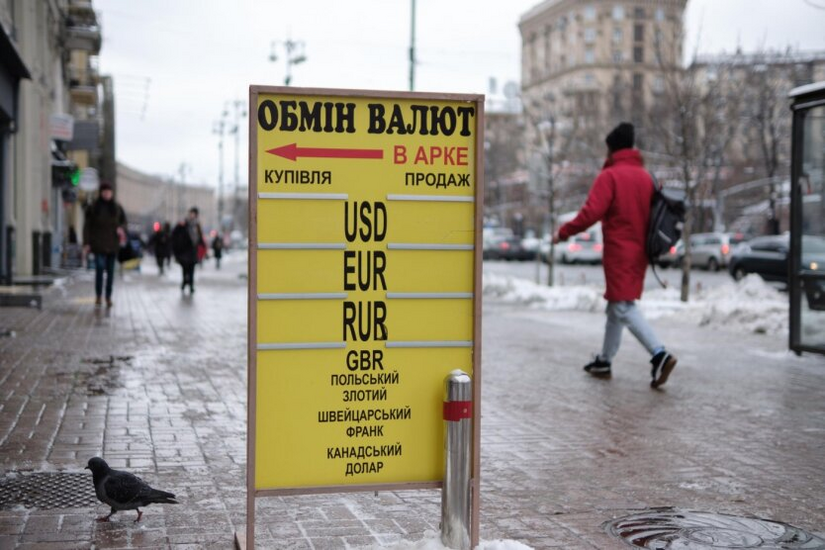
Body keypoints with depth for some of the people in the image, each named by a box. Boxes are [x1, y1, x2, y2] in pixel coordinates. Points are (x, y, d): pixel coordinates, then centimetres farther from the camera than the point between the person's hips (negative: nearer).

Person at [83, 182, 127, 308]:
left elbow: (123, 222, 16)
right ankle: (98, 296, -3)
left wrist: (121, 228, -9)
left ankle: (108, 297, 13)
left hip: (112, 245, 2)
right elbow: (87, 226, 3)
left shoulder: (117, 208, 8)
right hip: (98, 244, -2)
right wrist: (86, 243, -3)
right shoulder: (93, 208, 2)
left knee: (110, 271, 5)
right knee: (99, 269, -13)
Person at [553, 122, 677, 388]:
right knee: (616, 306, 16)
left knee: (623, 307, -9)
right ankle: (604, 361, 23)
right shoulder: (645, 177, 11)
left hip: (619, 253, -8)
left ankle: (660, 355, -21)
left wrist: (563, 233, -7)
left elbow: (590, 213, -18)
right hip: (639, 252, 8)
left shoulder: (610, 175, -10)